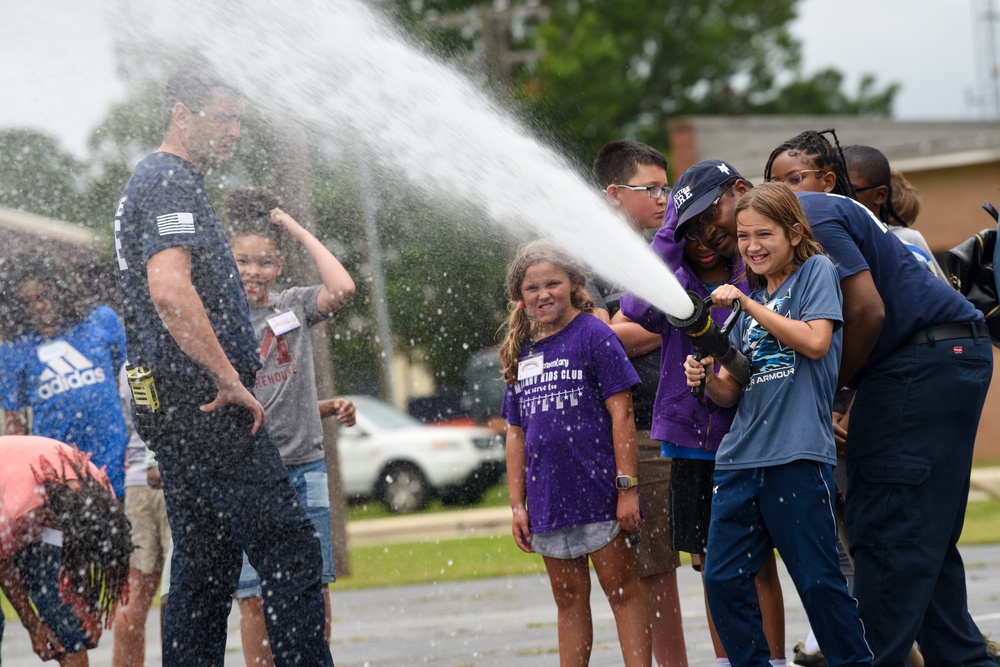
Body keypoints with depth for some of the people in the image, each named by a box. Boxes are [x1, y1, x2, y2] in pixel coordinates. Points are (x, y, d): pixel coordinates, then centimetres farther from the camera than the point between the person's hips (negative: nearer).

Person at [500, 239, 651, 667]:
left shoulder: (594, 336, -5)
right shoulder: (521, 352, 12)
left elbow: (621, 413, -9)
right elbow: (516, 434, 14)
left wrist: (627, 487, -14)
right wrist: (517, 504, 10)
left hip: (597, 488, -6)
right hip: (548, 499, 6)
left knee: (621, 589, -3)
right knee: (569, 601, 11)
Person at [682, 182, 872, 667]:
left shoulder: (816, 272, 4)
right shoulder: (751, 296, 20)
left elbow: (815, 341, -11)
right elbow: (733, 392, 18)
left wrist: (749, 305, -9)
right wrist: (707, 379, -4)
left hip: (798, 454, -6)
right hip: (740, 457, 6)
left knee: (818, 580, -5)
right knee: (722, 579, 0)